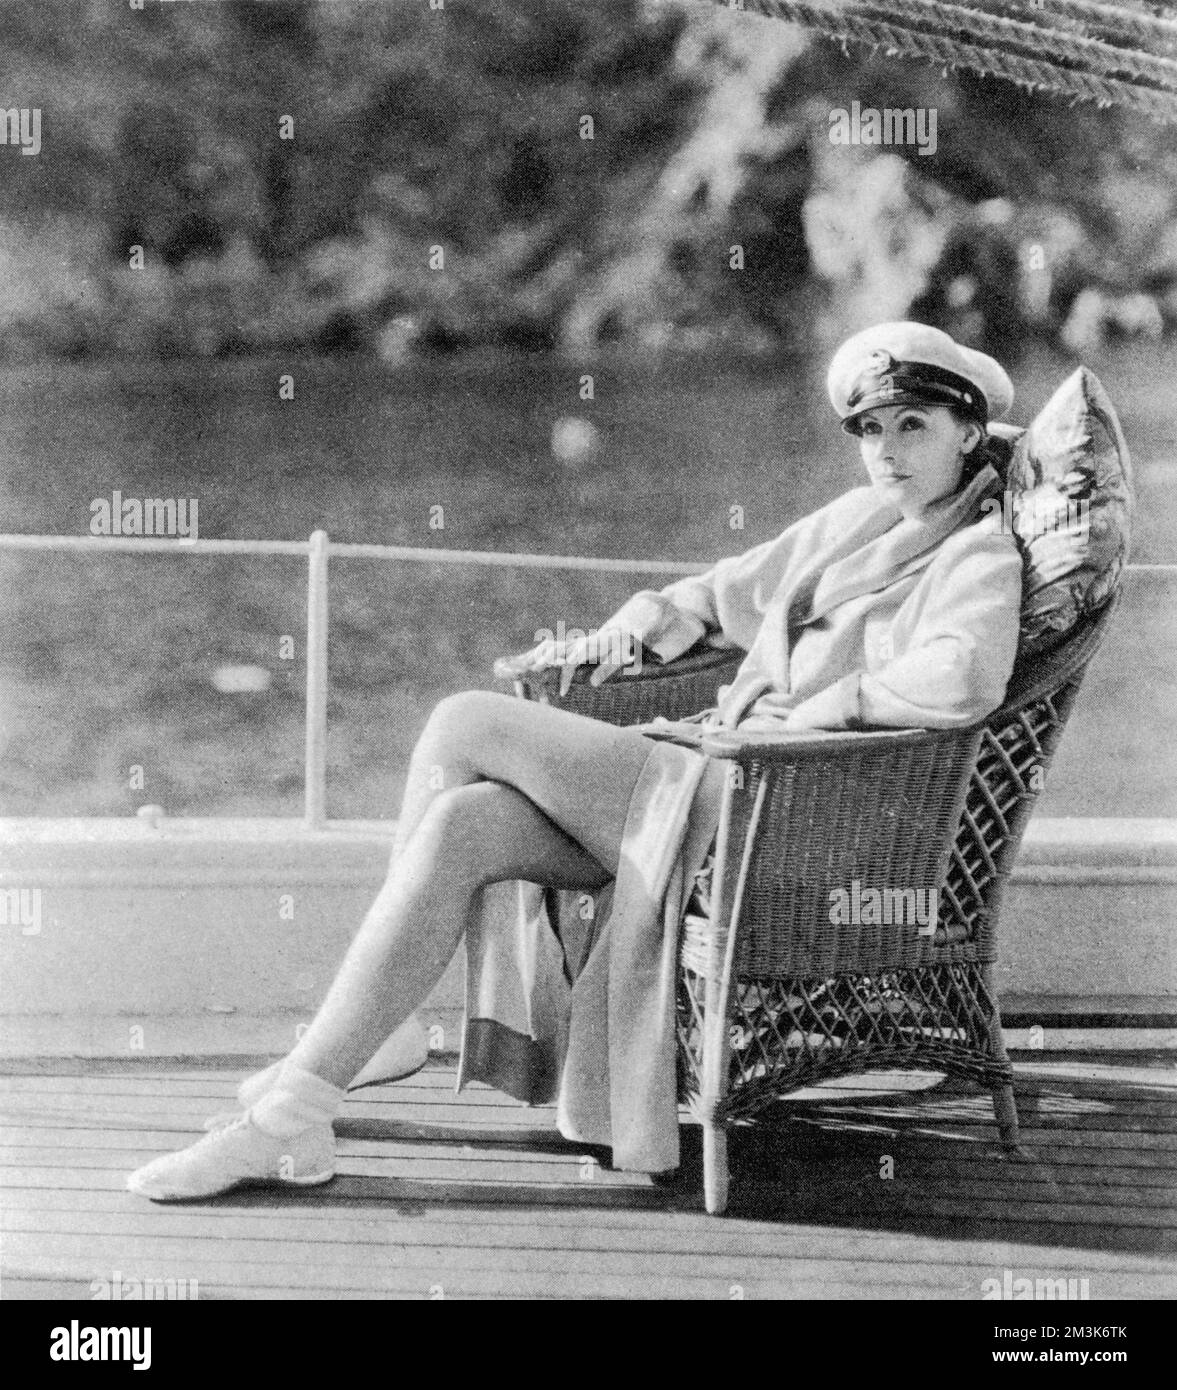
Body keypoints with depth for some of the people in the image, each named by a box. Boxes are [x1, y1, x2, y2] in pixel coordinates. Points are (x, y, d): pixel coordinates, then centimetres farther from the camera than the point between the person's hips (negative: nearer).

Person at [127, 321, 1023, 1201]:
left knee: (464, 725, -14)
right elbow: (724, 595, 31)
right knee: (464, 824, -17)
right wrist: (622, 637, 15)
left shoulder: (981, 560, -5)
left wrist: (810, 709, -18)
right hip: (716, 774, 8)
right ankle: (299, 1116, -17)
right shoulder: (862, 520, 20)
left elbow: (962, 682, -27)